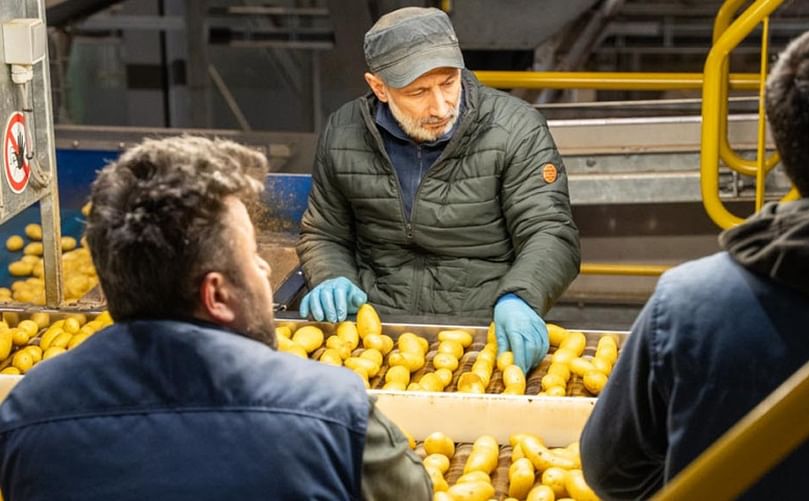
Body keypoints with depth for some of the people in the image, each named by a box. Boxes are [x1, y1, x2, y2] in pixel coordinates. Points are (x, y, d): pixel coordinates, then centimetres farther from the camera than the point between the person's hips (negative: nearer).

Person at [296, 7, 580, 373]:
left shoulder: (516, 128, -8)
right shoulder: (343, 135, 2)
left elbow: (550, 234, -13)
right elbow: (324, 236, 15)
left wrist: (518, 299, -34)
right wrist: (332, 282, -7)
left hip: (487, 331, -1)